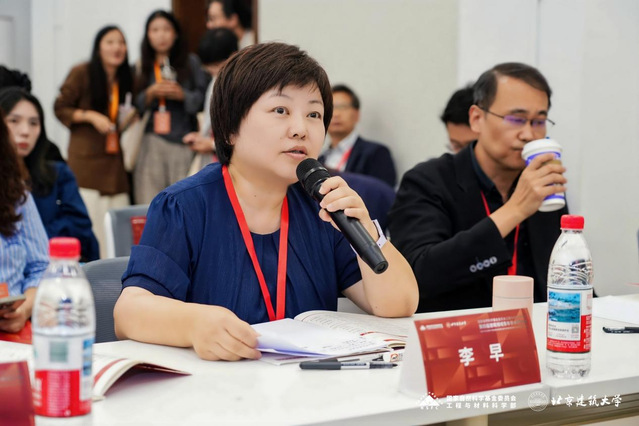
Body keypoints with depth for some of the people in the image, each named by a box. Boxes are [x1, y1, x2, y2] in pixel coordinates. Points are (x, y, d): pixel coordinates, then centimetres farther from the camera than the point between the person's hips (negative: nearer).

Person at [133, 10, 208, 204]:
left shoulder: (191, 62, 11)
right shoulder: (141, 66, 14)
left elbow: (203, 99, 4)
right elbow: (135, 105, 9)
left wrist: (182, 94, -11)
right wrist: (151, 93, -7)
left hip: (183, 140, -1)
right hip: (152, 142, 1)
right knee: (150, 205, -6)